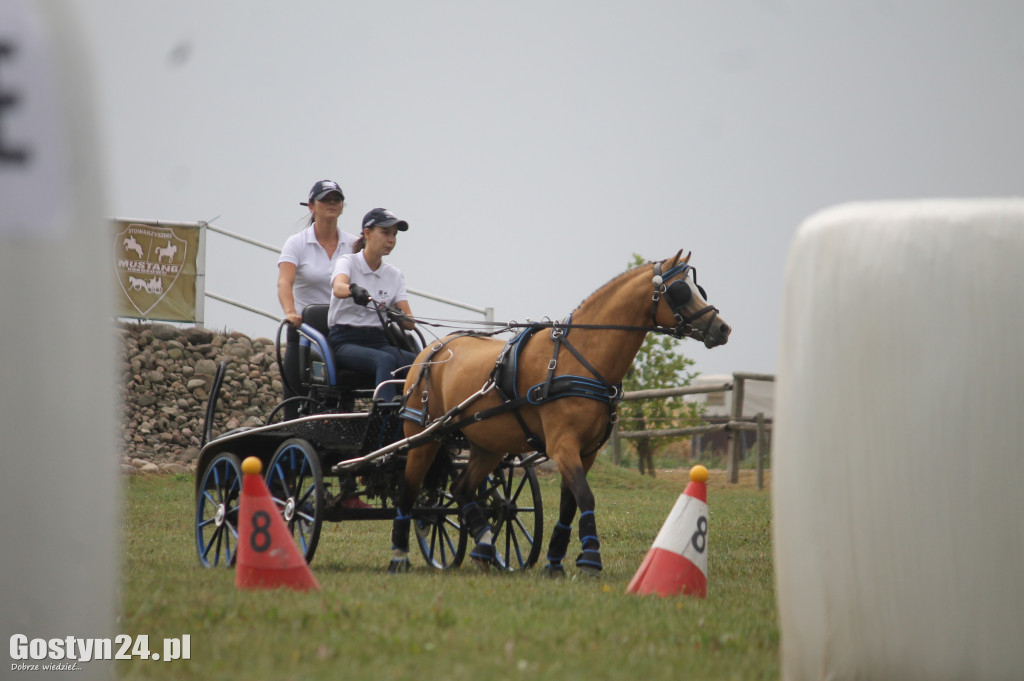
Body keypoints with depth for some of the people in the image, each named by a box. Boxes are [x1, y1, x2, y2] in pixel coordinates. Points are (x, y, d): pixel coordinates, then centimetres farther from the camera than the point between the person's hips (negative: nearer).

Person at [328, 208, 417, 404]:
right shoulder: (348, 262, 2)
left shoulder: (393, 275, 15)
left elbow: (409, 321, 5)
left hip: (378, 341, 5)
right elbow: (338, 288, -23)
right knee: (386, 361, -37)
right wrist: (354, 290, -46)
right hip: (345, 340, -5)